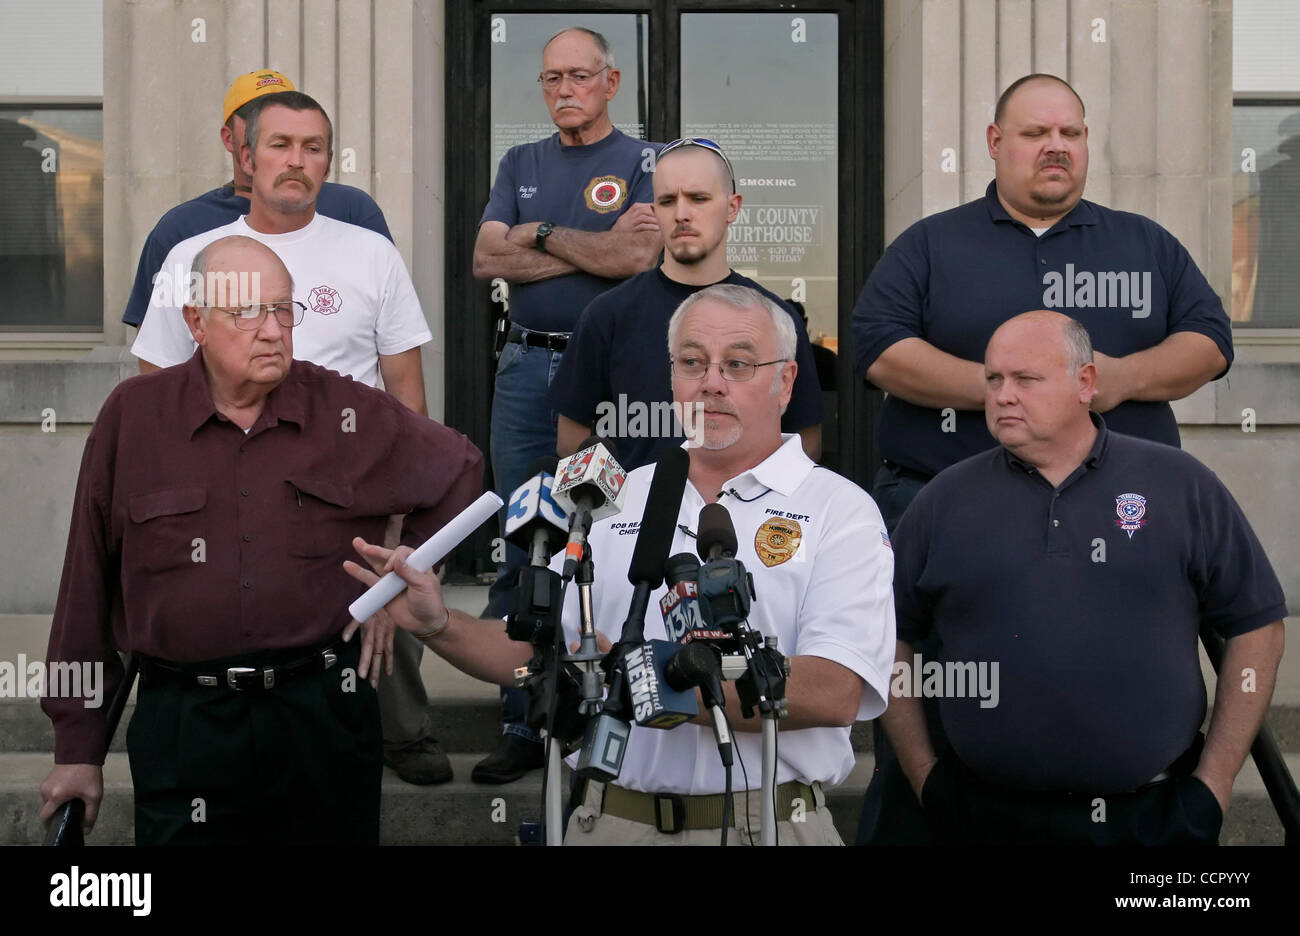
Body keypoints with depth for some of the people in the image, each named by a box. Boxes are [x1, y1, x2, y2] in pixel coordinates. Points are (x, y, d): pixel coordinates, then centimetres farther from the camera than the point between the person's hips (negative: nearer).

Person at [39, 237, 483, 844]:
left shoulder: (349, 412, 1)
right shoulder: (132, 416, 0)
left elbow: (459, 470, 18)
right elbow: (88, 584, 3)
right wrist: (78, 746, 5)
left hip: (325, 712, 1)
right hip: (183, 725, -1)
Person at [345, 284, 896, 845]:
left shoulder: (839, 510, -5)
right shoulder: (618, 499, 11)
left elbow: (833, 692, -18)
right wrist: (439, 627, -6)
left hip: (766, 825, -3)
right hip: (610, 821, 4)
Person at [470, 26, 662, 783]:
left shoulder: (643, 162, 3)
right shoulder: (521, 164, 16)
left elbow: (636, 258, -14)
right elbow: (488, 259, 3)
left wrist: (542, 235, -4)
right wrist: (592, 250, -5)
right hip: (528, 370, 4)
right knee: (521, 552, 5)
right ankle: (525, 727, 11)